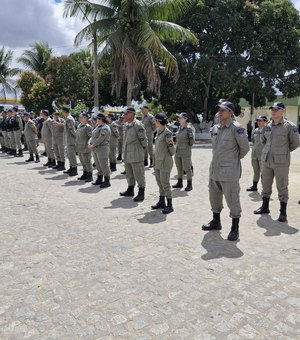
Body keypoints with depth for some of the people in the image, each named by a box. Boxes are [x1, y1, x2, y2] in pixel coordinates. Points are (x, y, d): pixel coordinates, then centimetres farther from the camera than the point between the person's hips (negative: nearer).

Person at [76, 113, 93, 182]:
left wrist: (89, 144, -19)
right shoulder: (79, 125, 13)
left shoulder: (87, 126, -15)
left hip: (85, 148, -9)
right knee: (83, 162, 16)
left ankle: (90, 176, 8)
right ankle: (85, 174, 27)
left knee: (87, 162, -1)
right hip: (79, 148, 9)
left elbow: (91, 136, -18)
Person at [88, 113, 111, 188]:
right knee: (98, 166, 15)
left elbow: (100, 139, -21)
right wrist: (89, 143, -2)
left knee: (104, 165, -4)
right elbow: (93, 136, 14)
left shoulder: (105, 128, -15)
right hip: (95, 149, 9)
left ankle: (107, 181, 3)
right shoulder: (97, 126, 14)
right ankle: (99, 180, 25)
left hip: (102, 149, -9)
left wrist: (93, 145, -16)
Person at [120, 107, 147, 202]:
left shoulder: (137, 125, -15)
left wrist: (143, 148, -1)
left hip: (136, 153, -9)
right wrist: (125, 152, 18)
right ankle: (130, 190, 30)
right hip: (127, 153, 9)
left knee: (139, 174, -3)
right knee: (129, 174, 17)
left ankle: (141, 193, 4)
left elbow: (143, 138, -14)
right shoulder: (128, 125, 13)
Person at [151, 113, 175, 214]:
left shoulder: (167, 133, -13)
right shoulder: (159, 132, 11)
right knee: (160, 182, 14)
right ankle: (161, 202, 26)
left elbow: (172, 152, -10)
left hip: (165, 162, -8)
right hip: (158, 161, 9)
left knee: (165, 183, -5)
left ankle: (170, 205, 3)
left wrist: (171, 144, -30)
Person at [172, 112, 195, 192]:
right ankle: (180, 183, 28)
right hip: (177, 152, 7)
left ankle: (189, 185, 12)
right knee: (179, 169, 15)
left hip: (186, 152, -7)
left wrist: (191, 137, -19)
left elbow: (192, 142, -10)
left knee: (187, 169, 1)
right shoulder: (180, 128, 9)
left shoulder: (190, 129, -11)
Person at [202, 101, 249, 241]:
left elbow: (244, 147, -7)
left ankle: (235, 228, 13)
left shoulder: (236, 128, -13)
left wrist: (236, 158, 6)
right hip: (214, 169, 8)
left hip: (229, 171, -8)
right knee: (214, 197, 18)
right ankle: (216, 222, 36)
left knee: (232, 199, -1)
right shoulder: (215, 128, 9)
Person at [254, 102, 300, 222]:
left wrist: (284, 151, 7)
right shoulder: (267, 126, 7)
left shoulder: (289, 126, -7)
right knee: (266, 185, 15)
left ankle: (283, 212, 11)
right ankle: (265, 207, 31)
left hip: (281, 162, -5)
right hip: (266, 160, 5)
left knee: (282, 187, 1)